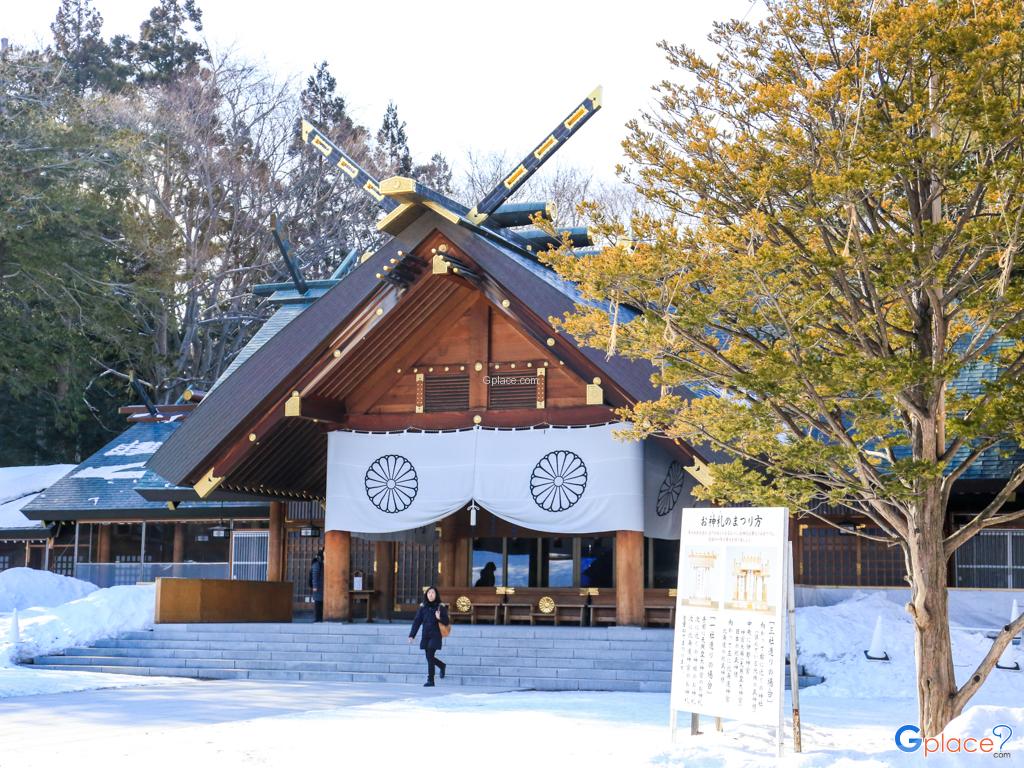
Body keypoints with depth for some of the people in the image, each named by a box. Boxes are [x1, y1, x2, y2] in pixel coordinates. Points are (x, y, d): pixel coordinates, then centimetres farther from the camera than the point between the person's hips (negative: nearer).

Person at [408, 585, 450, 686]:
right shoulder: (422, 607, 5)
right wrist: (412, 635, -4)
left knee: (430, 656, -12)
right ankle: (442, 666, 41)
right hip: (425, 636, 4)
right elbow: (417, 621, 3)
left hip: (435, 635, -4)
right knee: (429, 657, 11)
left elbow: (447, 622, -3)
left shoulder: (441, 607, -4)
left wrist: (439, 618, -24)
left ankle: (430, 680, -6)